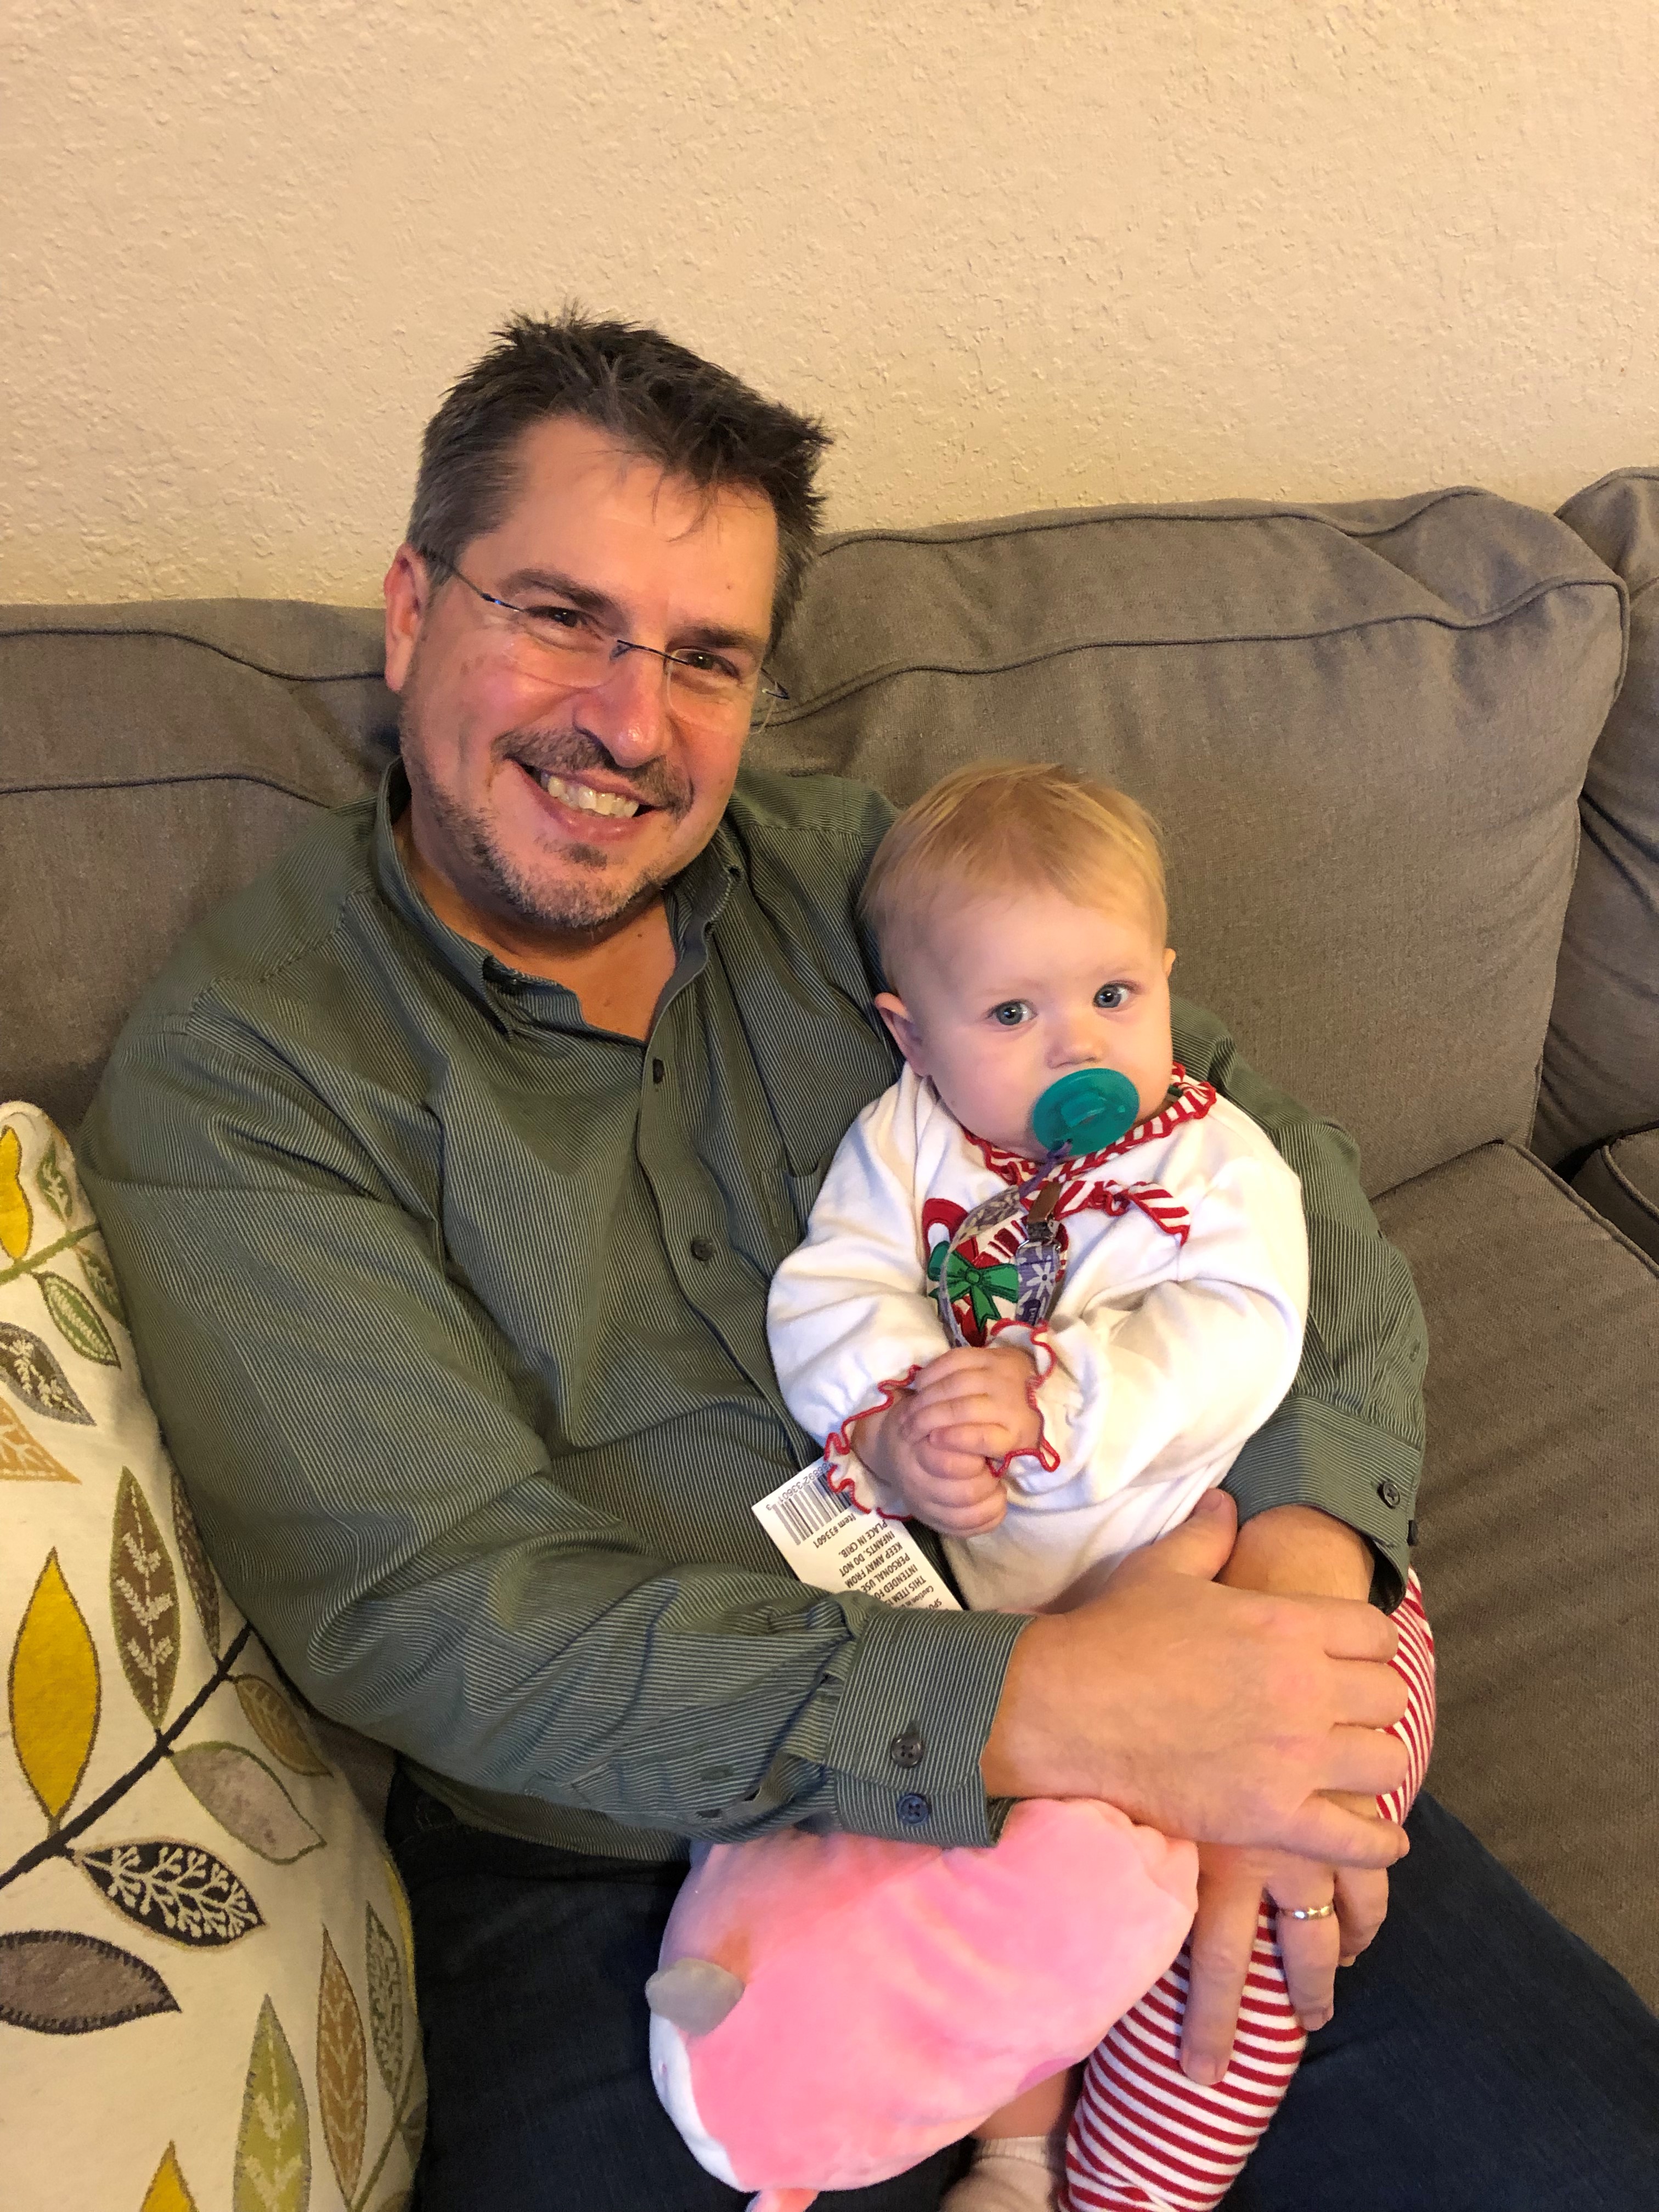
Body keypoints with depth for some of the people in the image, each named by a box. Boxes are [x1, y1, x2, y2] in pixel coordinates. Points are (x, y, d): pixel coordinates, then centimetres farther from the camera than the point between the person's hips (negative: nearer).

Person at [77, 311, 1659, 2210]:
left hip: (1086, 1698, 3)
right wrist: (1032, 1709, -25)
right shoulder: (226, 1074, -6)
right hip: (634, 1856, -2)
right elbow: (424, 1607, -16)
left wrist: (1302, 1547, -20)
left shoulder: (850, 877, 5)